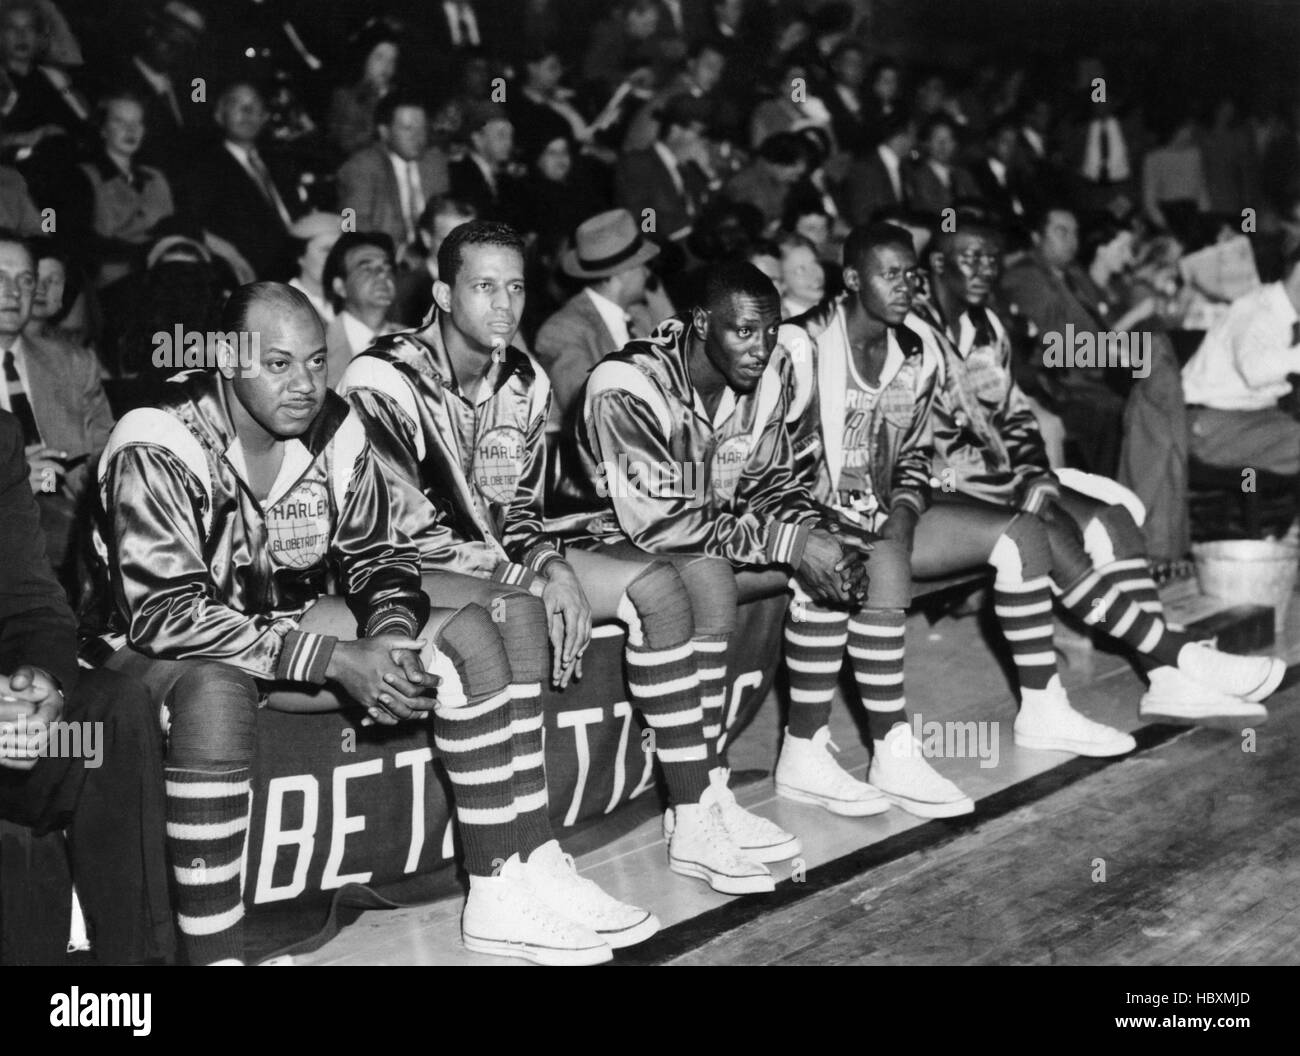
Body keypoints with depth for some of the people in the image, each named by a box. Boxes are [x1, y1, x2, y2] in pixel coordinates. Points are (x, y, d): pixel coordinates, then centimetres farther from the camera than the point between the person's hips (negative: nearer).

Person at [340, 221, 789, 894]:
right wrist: (532, 578, -20)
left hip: (506, 565, 8)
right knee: (515, 614, -39)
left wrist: (552, 566, -10)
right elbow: (400, 526, -20)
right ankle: (524, 875, -41)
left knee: (663, 586, -5)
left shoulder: (524, 381, 9)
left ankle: (698, 814, -4)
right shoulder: (384, 379, -16)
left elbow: (520, 507, 13)